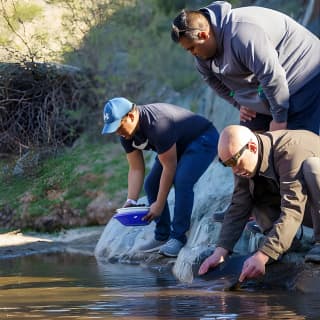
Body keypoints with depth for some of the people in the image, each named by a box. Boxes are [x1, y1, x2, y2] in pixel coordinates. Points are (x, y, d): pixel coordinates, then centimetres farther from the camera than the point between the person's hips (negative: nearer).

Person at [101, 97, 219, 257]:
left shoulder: (156, 125, -37)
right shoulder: (126, 134, -11)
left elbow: (169, 167, -31)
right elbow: (136, 169, -6)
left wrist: (159, 204, -26)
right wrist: (131, 201, -18)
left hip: (203, 138, -9)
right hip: (177, 145, 9)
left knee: (182, 182, -27)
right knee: (151, 184, 1)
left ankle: (178, 238, -17)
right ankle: (162, 236, 10)